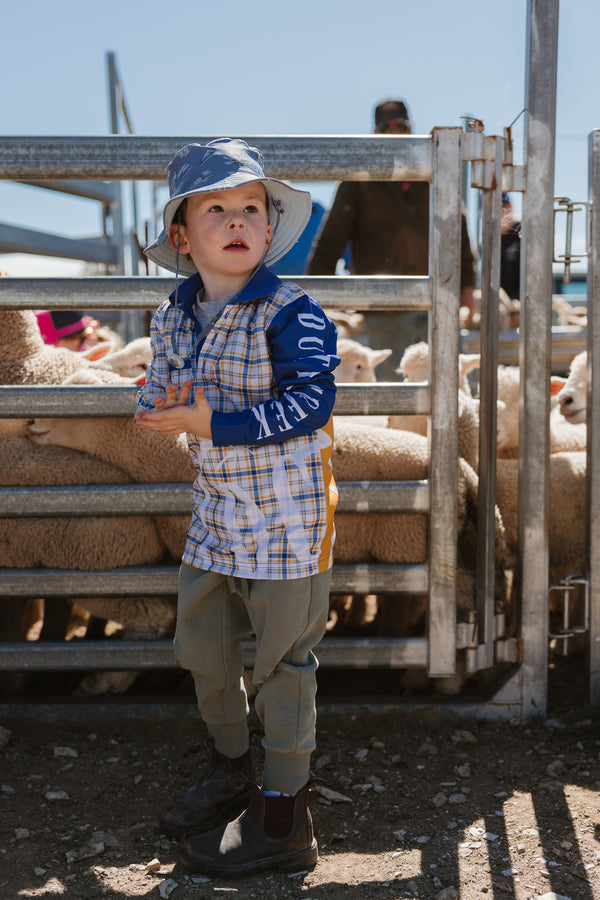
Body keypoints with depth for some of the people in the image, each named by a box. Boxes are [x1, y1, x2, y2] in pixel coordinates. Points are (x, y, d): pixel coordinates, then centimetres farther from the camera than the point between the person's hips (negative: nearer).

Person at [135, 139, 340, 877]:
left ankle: (281, 820, 21)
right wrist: (171, 409, -16)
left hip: (285, 517, -7)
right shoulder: (173, 318, 4)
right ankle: (229, 768, 45)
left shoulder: (291, 315, -16)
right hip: (214, 515, 7)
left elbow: (308, 404, -24)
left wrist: (212, 423, -25)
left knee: (281, 662, 5)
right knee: (201, 648, 19)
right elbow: (155, 399, 8)